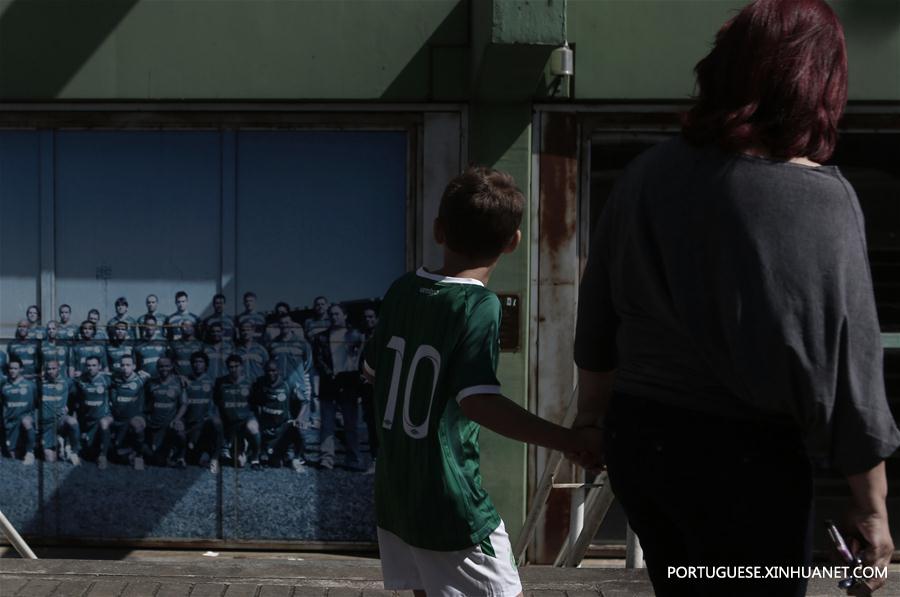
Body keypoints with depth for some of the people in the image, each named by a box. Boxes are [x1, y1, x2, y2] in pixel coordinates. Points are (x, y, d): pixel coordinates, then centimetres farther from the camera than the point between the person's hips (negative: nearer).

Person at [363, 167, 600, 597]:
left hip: (394, 495, 8)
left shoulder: (402, 290, 4)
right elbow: (477, 401, -29)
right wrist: (570, 441, -29)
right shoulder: (479, 306, -17)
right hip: (450, 505, -8)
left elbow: (372, 369, 17)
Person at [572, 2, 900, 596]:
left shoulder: (652, 172, 1)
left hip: (639, 435, 6)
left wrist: (593, 414, 24)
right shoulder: (816, 198, -16)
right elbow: (839, 360, -15)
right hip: (743, 455, -6)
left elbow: (599, 313, 9)